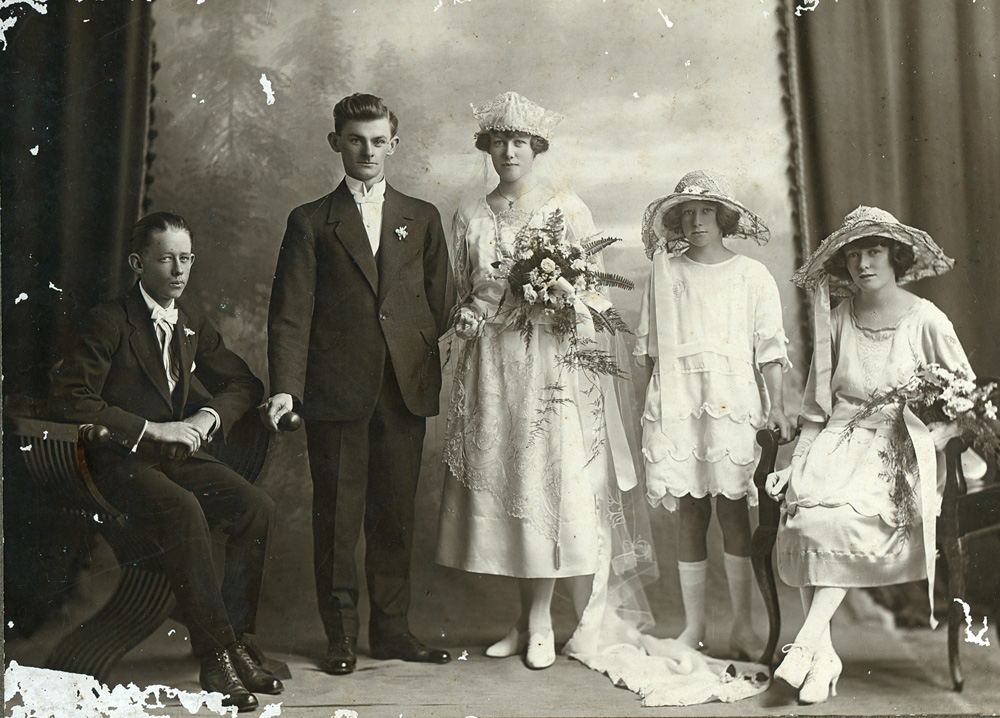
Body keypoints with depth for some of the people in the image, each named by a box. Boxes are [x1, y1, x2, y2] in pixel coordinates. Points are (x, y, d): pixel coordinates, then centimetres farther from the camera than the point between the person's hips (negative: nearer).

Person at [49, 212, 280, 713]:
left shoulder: (193, 324, 13)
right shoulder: (109, 322, -6)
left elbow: (243, 383, 19)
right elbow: (68, 400, -15)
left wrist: (209, 417, -3)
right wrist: (150, 428, -19)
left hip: (180, 453, 6)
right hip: (122, 461, -6)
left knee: (256, 505, -20)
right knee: (183, 510, -36)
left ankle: (234, 641, -14)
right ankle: (215, 656, -29)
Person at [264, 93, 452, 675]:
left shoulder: (422, 218, 15)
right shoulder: (311, 222, 8)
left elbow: (438, 303, 13)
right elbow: (290, 313, -1)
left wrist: (433, 372, 3)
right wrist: (285, 386, -12)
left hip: (406, 388, 2)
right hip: (336, 389, -2)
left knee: (396, 514, 9)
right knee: (337, 517, 3)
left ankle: (392, 628, 22)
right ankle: (342, 636, 17)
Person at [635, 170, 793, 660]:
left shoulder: (752, 275, 7)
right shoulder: (665, 271, 10)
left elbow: (769, 346, 5)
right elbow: (648, 344, 13)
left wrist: (776, 405, -3)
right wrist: (649, 405, 9)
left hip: (732, 403, -1)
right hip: (676, 403, 1)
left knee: (732, 508, -3)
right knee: (690, 510, 4)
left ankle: (742, 626, 7)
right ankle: (693, 625, 13)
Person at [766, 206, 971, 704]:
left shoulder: (926, 320, 2)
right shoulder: (838, 320, 11)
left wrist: (932, 438, -11)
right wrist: (794, 465, 4)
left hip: (899, 446, -3)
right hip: (838, 439, 3)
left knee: (841, 515, -31)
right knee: (805, 510, -26)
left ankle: (807, 641, -24)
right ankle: (824, 655, -18)